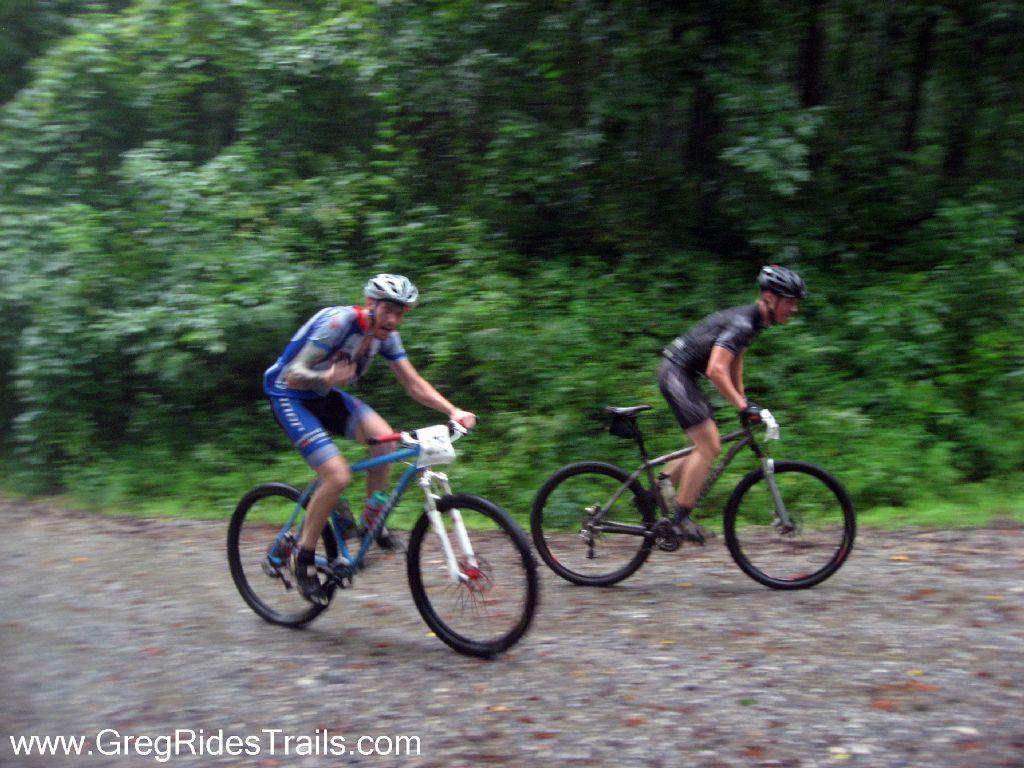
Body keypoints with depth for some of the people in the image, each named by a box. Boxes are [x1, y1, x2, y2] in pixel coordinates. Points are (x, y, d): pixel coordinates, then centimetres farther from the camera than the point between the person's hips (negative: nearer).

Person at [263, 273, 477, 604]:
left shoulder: (385, 336, -5)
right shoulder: (339, 322, -27)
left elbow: (414, 384, -2)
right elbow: (293, 375, -28)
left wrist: (453, 410, -15)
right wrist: (327, 377, -46)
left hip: (324, 396, 7)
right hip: (289, 397, -7)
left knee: (384, 437, -18)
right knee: (338, 476, -22)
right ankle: (303, 560, -6)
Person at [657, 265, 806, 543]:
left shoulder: (752, 321, 11)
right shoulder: (741, 323, -20)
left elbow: (734, 365, 23)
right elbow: (716, 371, -30)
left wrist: (743, 402, 22)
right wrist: (743, 407, -29)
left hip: (682, 375, 10)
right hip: (676, 373, -10)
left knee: (709, 447, 10)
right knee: (708, 447, -12)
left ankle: (661, 484, 13)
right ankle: (680, 518, -8)